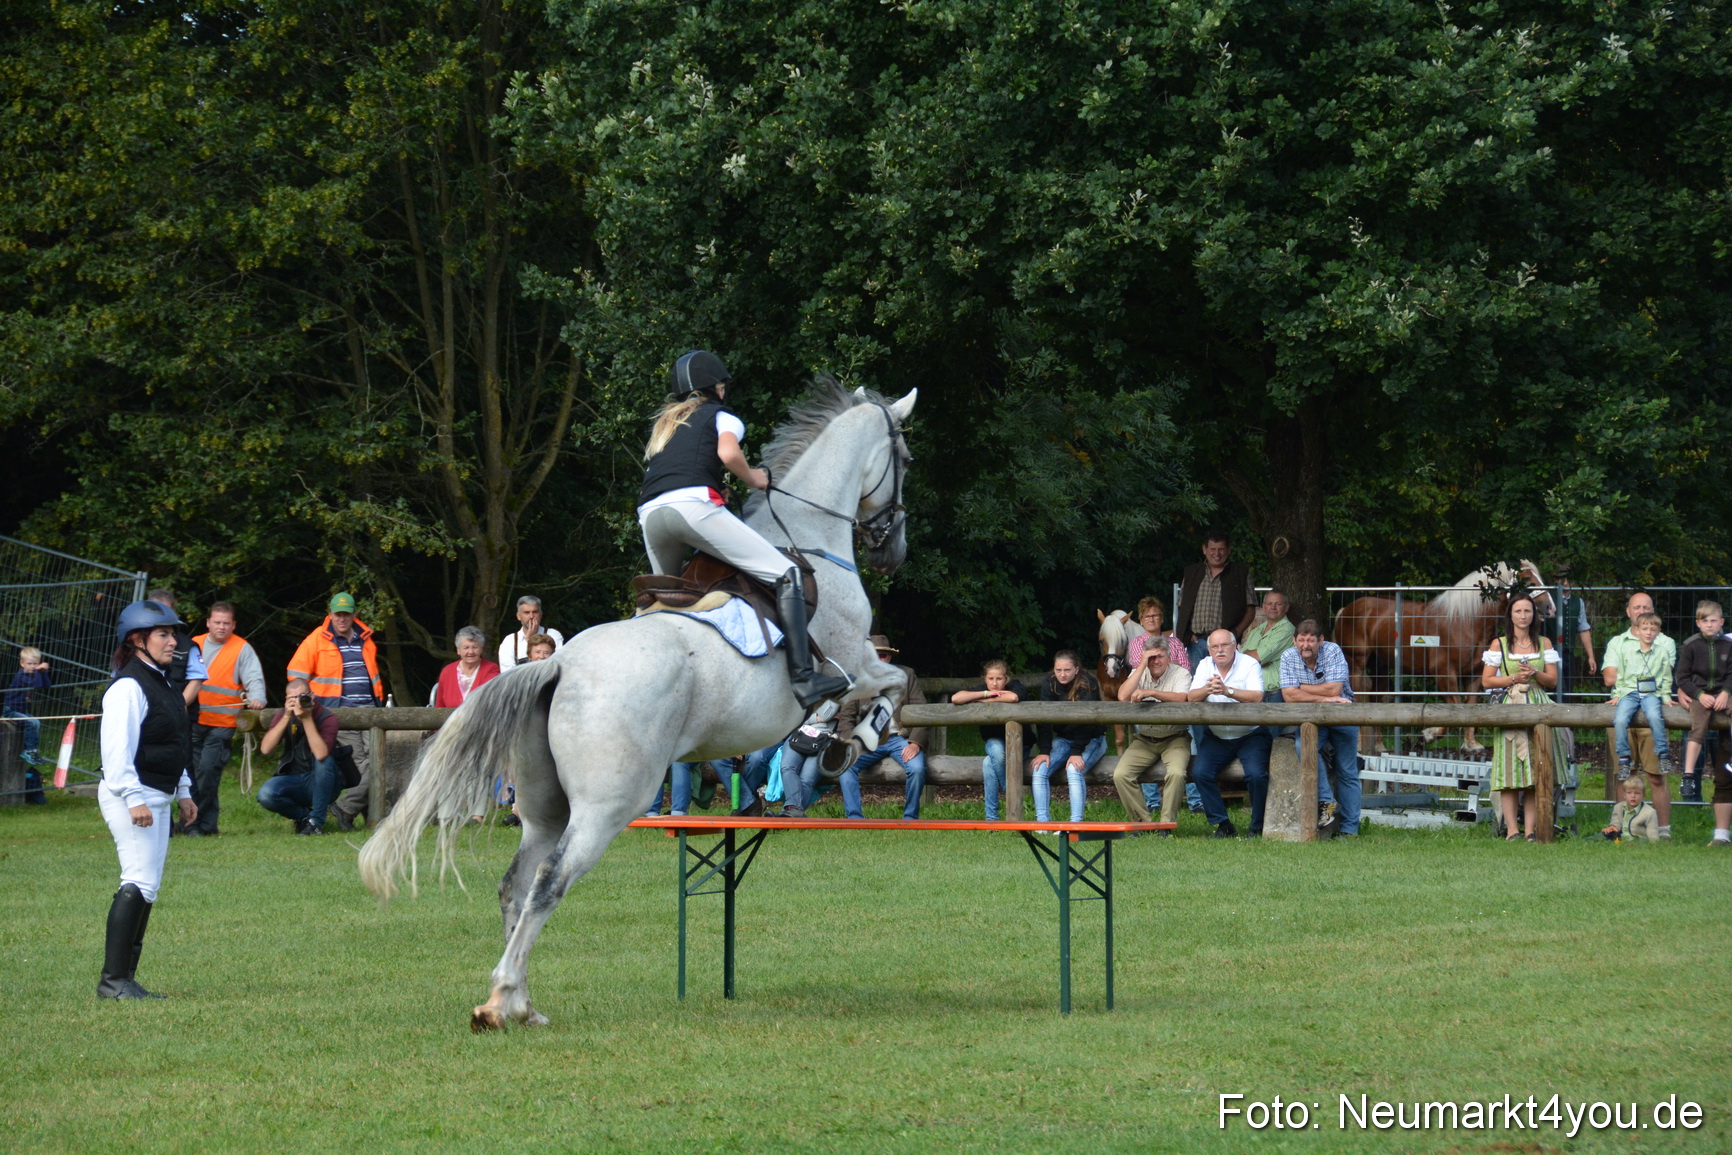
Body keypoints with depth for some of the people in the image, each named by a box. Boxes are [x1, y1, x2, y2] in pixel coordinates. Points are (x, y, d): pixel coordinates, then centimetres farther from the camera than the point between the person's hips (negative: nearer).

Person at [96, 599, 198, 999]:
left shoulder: (161, 684, 18)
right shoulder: (128, 688, -13)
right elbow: (118, 748, -20)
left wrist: (183, 793, 26)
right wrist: (134, 799, -25)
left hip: (156, 797, 10)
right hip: (130, 797, -10)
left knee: (147, 887, 8)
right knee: (140, 882, -16)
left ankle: (123, 978, 10)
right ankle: (114, 979, -17)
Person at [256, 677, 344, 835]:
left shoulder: (326, 717, -14)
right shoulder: (284, 714, 0)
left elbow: (321, 754, -31)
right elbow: (265, 749, -15)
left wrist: (307, 718, -30)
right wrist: (287, 717, -22)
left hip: (322, 783, -2)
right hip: (293, 782, 3)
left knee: (324, 761, -34)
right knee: (265, 794, -27)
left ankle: (316, 820, -18)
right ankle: (304, 815, 2)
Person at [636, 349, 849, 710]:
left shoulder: (664, 423, 34)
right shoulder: (722, 417, 16)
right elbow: (728, 453, -5)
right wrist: (753, 478, 11)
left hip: (649, 516, 6)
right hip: (694, 504, -6)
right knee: (786, 575, -6)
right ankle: (804, 677, -20)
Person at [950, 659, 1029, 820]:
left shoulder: (1015, 686, -15)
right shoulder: (981, 689, -8)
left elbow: (1013, 697, -40)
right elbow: (955, 698, -24)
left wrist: (984, 700, -26)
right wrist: (988, 694, -27)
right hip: (993, 742, 2)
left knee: (989, 763, -31)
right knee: (996, 752, -34)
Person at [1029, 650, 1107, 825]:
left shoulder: (1088, 685, -19)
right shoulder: (1049, 684, -6)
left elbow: (1085, 721, -25)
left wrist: (1077, 753, -32)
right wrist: (1044, 751, -21)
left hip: (1092, 740, -5)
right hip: (1063, 739, 5)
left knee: (1074, 770, -32)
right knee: (1040, 769, -19)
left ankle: (1076, 822, -34)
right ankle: (1042, 820, -19)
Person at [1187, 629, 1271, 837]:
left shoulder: (1249, 665, -6)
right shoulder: (1205, 666, 6)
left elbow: (1257, 697, -21)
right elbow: (1192, 697, -6)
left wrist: (1228, 691, -34)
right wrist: (1206, 690, -28)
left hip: (1250, 736, -4)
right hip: (1216, 737, 4)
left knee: (1256, 775, -25)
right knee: (1201, 773, -18)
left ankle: (1258, 827, -5)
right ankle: (1222, 824, -5)